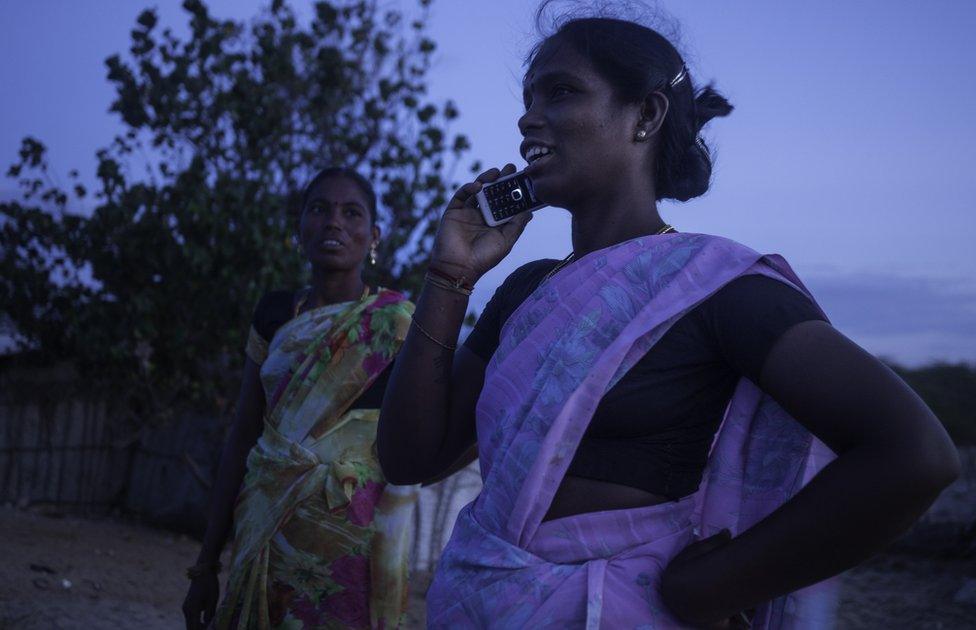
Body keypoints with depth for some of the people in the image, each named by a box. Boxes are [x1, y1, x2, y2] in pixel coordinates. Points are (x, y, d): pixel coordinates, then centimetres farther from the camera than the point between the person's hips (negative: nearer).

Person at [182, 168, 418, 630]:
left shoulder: (394, 321, -3)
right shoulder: (276, 315, 9)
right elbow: (243, 437, 9)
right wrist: (206, 563, 8)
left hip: (351, 544, -4)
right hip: (264, 538, 4)